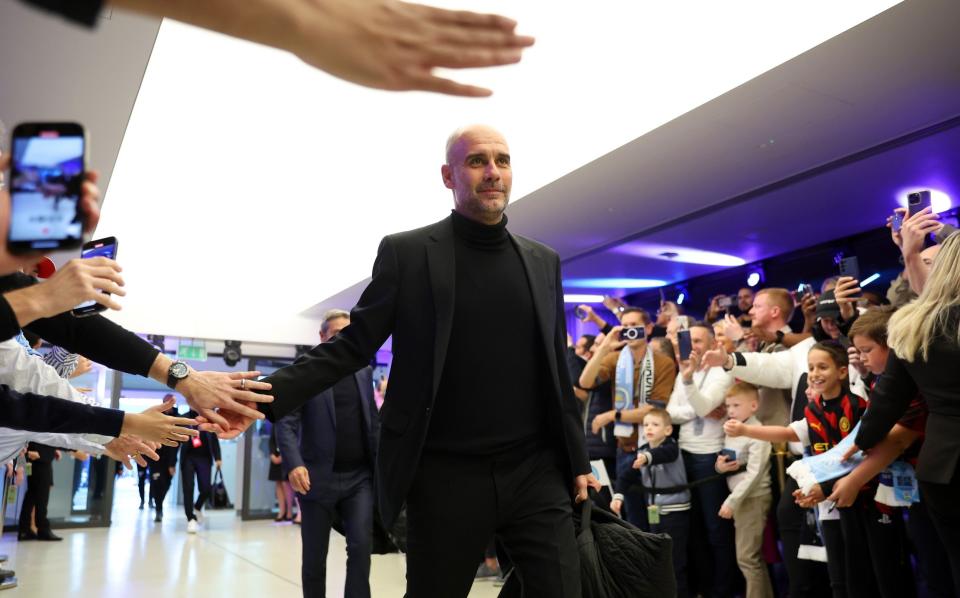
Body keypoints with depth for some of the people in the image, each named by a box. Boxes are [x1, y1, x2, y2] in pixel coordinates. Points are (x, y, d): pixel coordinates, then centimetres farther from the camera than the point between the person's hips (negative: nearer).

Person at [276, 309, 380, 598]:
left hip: (360, 477, 3)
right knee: (314, 556, 8)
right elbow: (286, 421, -9)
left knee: (361, 546, -9)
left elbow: (373, 421, 13)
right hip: (319, 477, -2)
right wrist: (294, 464, -24)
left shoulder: (364, 371, 12)